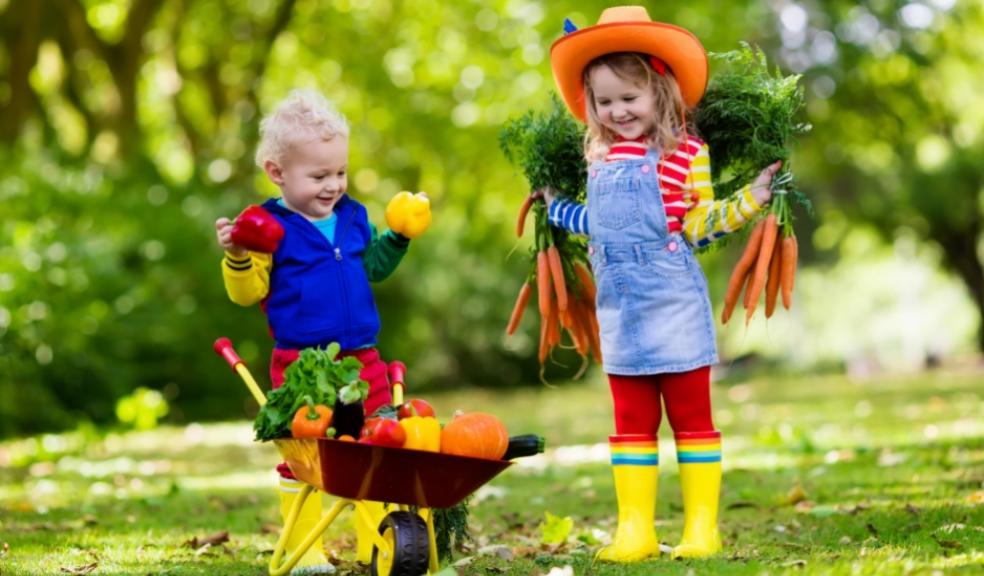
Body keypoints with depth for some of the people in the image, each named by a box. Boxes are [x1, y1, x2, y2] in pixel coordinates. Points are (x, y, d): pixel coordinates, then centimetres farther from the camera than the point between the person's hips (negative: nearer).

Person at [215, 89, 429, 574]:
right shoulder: (269, 228, -8)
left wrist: (397, 238, 12)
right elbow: (248, 293, -8)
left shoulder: (353, 218, 9)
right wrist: (237, 258, -25)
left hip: (361, 359, 5)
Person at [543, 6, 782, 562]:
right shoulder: (600, 156, 10)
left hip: (673, 302, -6)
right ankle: (635, 530, 15)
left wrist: (747, 200, -14)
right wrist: (556, 206, 30)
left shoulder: (685, 151, -8)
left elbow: (697, 224, -3)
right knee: (632, 421, 10)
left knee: (691, 414, 3)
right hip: (619, 304, 6)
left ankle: (702, 527, 7)